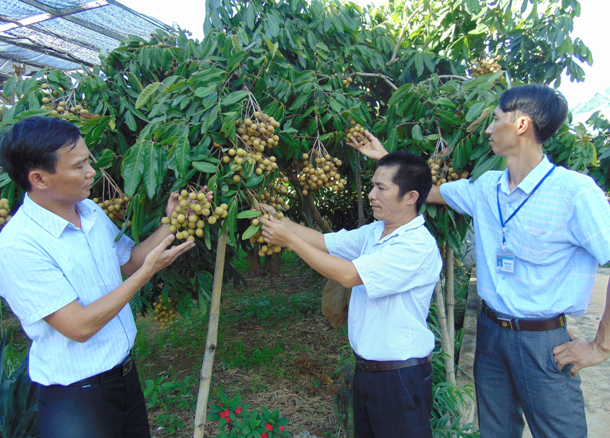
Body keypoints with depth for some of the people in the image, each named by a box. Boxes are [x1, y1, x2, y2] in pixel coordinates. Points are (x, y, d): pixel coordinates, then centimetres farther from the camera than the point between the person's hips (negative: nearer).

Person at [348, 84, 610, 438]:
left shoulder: (574, 191, -17)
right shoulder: (487, 188, 3)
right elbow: (429, 192, 17)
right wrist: (384, 157, 19)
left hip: (544, 342, -5)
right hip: (491, 330, 6)